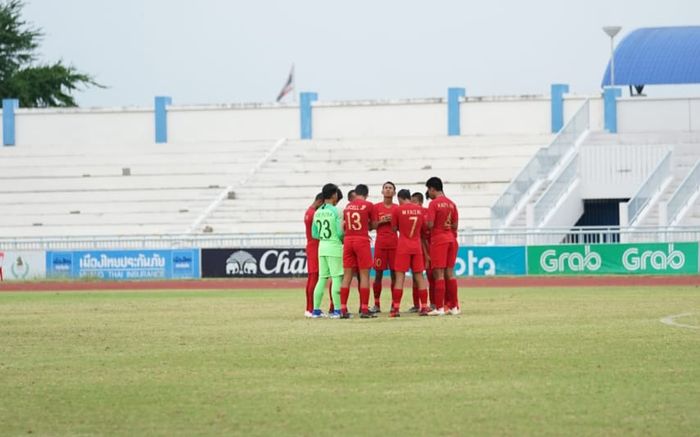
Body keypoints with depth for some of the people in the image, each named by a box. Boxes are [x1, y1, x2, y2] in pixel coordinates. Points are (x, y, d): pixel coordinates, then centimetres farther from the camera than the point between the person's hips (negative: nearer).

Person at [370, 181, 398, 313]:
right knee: (378, 273, -1)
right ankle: (376, 304, 4)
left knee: (394, 273, -1)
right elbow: (373, 225, 3)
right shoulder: (376, 207, 6)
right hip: (380, 243, -1)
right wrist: (382, 221, -14)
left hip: (394, 243, 1)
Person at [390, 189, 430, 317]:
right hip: (417, 246, 3)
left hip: (403, 246, -3)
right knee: (419, 276, 7)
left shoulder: (398, 210, -6)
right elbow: (424, 227, 12)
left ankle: (395, 308, -8)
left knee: (400, 276, -4)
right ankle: (424, 307, 6)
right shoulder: (420, 210, 5)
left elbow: (394, 228, 1)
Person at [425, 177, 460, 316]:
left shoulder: (434, 204, -10)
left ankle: (439, 308, -8)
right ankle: (454, 307, 9)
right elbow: (455, 225, 10)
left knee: (439, 274, -6)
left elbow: (430, 224, -16)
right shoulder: (452, 204, 10)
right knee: (450, 273, 10)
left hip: (438, 240, -6)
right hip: (451, 239, 6)